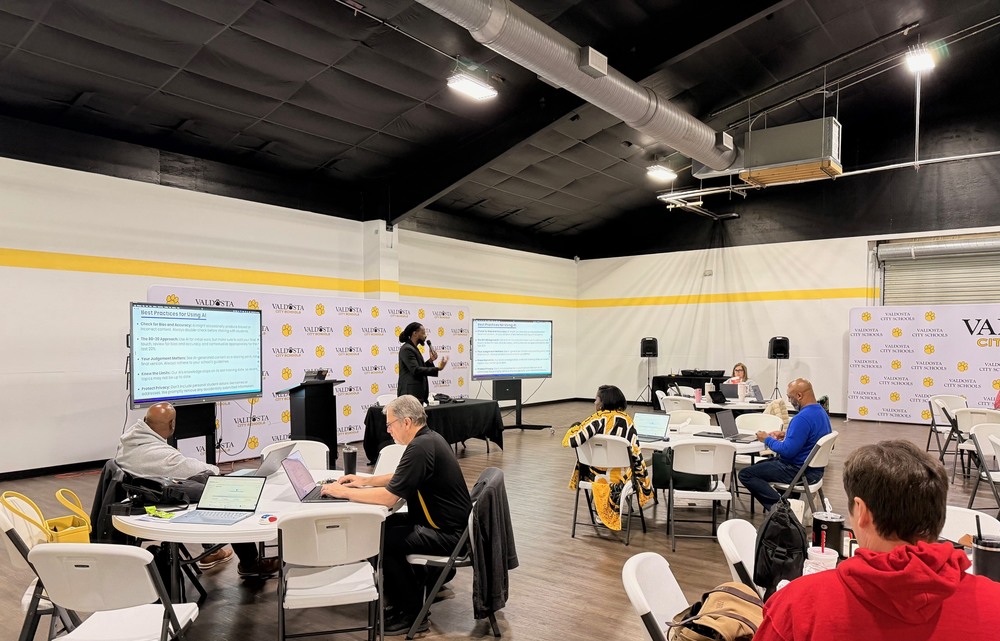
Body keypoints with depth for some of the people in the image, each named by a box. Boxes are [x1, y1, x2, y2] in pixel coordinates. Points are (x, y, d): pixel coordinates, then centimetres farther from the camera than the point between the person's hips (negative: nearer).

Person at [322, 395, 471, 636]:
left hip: (447, 534, -10)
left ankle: (412, 615, 1)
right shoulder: (428, 438, 7)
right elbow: (400, 478, 22)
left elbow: (389, 497, -24)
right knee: (381, 526, 13)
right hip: (445, 522, 10)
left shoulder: (421, 447, -24)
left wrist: (344, 492, -14)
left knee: (383, 541, -13)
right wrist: (366, 480, 14)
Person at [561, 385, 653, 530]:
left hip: (596, 475, -2)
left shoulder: (597, 419, -16)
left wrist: (575, 427, 1)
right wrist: (643, 483, 4)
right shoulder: (627, 421, -6)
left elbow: (570, 441, -22)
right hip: (621, 477, 2)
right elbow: (636, 453, -6)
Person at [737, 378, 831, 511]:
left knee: (745, 474, -11)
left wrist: (767, 439, -11)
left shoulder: (803, 418, -26)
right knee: (760, 464, 28)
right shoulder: (821, 412, 7)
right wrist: (786, 435, 13)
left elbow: (787, 451, -27)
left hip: (800, 472, -10)